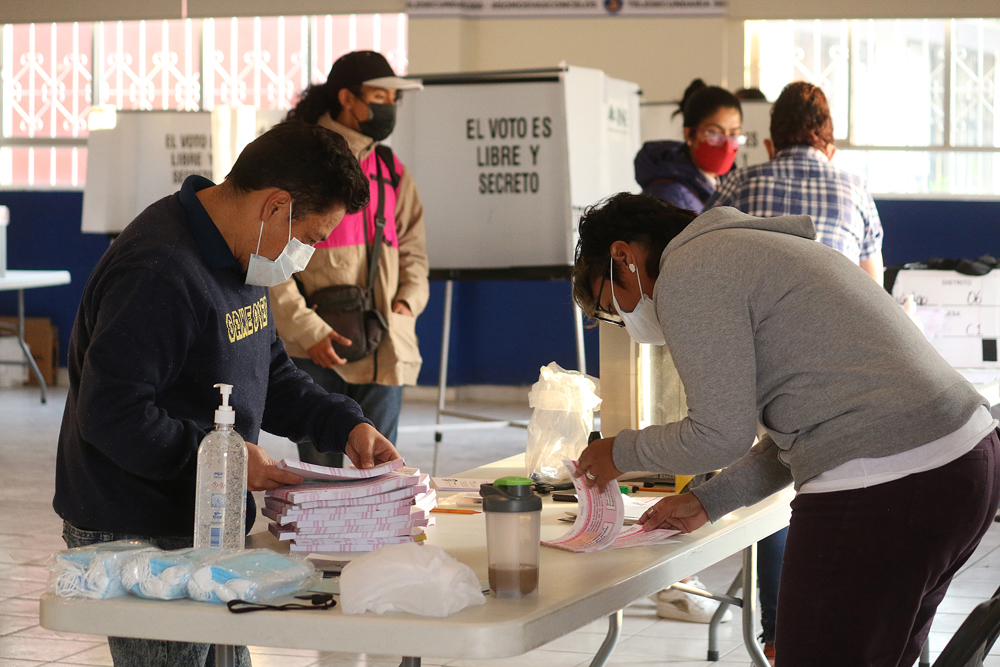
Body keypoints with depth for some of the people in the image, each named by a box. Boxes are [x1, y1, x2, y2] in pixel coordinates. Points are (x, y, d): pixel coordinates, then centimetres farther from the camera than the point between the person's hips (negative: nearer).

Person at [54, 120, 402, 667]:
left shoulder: (240, 254, 10)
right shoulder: (159, 274, -24)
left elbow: (268, 372, 20)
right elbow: (110, 415, -27)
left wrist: (344, 424, 5)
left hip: (206, 529, 10)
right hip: (135, 539, -10)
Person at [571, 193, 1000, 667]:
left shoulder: (686, 273, -5)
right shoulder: (743, 248, 26)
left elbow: (721, 435, -7)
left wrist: (621, 453, 10)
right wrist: (707, 501, 28)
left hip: (880, 493, -11)